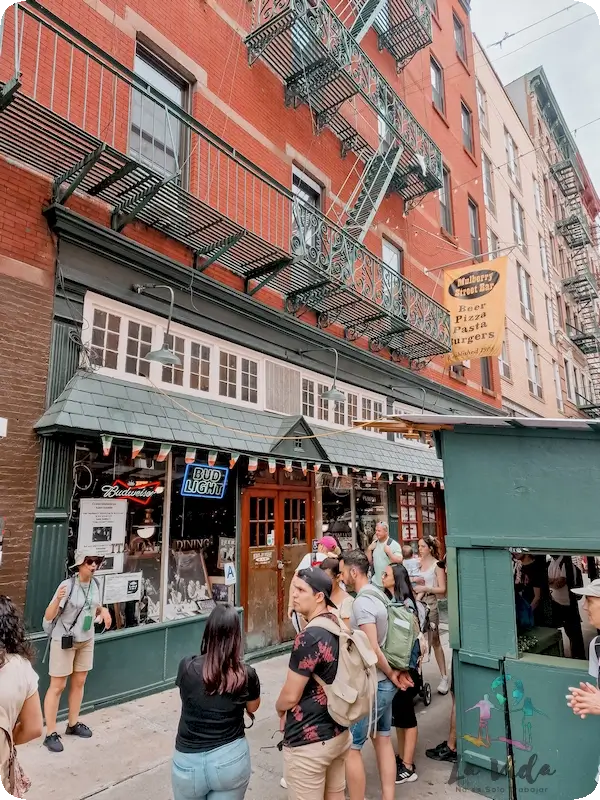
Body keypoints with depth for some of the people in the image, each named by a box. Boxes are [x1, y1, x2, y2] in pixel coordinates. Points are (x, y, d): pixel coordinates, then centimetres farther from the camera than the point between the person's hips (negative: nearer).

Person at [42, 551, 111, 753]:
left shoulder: (95, 584, -3)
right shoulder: (67, 585, -23)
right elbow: (48, 616, -22)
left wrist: (103, 611, -7)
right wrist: (57, 599, -41)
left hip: (86, 640, 6)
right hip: (64, 640, -6)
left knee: (79, 683, 16)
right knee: (57, 686, 3)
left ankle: (73, 724, 31)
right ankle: (50, 733, 14)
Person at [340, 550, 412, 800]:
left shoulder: (362, 602, -22)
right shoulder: (378, 595, 5)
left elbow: (373, 649, -25)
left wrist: (391, 674, -10)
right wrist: (396, 672, 9)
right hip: (384, 684, 9)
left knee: (350, 747, 3)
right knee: (383, 740, 18)